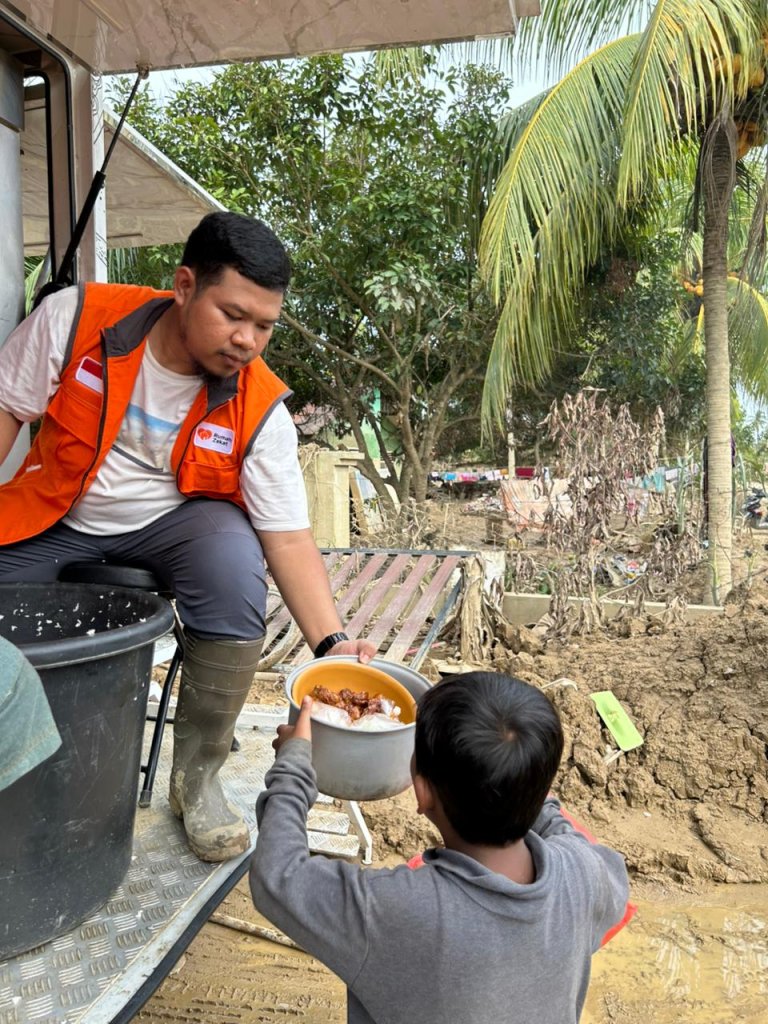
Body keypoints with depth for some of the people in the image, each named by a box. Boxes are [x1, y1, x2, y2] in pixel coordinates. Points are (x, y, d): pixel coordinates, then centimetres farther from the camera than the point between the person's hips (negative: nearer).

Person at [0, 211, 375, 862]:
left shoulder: (261, 410, -19)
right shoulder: (75, 318, -18)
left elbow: (289, 540, -19)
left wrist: (332, 642, -32)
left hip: (171, 521, -1)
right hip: (52, 519, 2)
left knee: (235, 563, -32)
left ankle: (197, 779, -12)